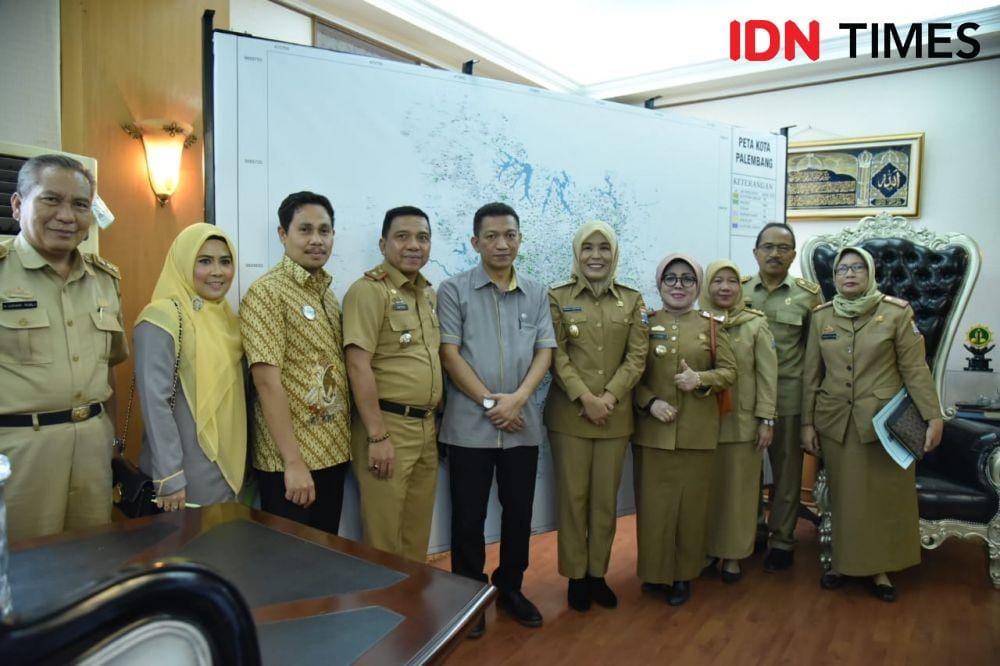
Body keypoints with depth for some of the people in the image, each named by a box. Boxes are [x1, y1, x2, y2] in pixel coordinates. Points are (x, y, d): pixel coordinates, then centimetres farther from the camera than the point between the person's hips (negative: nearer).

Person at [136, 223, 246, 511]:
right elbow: (155, 401, -19)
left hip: (227, 468, 7)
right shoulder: (162, 318, -15)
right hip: (186, 473, -7)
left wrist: (238, 463, 11)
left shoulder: (227, 317, 8)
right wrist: (169, 477, -20)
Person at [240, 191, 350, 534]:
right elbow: (267, 381, -19)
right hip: (290, 461, -7)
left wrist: (343, 443, 8)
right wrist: (293, 461, -21)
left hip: (333, 454, 7)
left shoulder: (328, 294, 11)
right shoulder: (266, 292, -12)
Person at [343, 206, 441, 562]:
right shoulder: (369, 290, -12)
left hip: (426, 427, 8)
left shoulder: (429, 294, 13)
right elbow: (358, 365, -18)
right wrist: (378, 436, -20)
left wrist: (434, 418, 14)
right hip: (388, 425, -7)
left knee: (418, 531, 18)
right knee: (383, 535, 5)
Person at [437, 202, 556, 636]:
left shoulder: (536, 294, 9)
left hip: (523, 425, 3)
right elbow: (450, 354, -8)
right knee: (469, 516, 7)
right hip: (470, 425, -3)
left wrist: (517, 398, -12)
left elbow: (544, 352, 4)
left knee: (519, 512, 14)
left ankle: (510, 588, 33)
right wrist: (489, 402, -13)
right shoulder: (454, 291, -2)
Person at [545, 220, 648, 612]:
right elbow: (556, 355, -6)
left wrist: (609, 397, -11)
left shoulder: (632, 300, 7)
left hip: (616, 414, 2)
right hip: (569, 413, -2)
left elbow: (637, 357, 1)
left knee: (606, 498, 9)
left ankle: (598, 573, 24)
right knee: (573, 496, 4)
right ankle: (576, 575, 19)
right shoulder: (558, 297, 1)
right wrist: (585, 398, -15)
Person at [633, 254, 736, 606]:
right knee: (654, 504, 4)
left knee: (692, 504, 8)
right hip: (653, 431, 0)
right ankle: (655, 572, 20)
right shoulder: (645, 324, 3)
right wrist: (650, 403, -14)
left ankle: (684, 574, 24)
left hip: (698, 432, 1)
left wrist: (700, 379, -15)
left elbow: (730, 371, 4)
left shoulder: (712, 326, 6)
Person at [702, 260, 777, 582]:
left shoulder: (756, 324, -2)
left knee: (739, 489, 8)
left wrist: (767, 420, -7)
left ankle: (733, 554, 22)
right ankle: (707, 549, 24)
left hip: (742, 421, -1)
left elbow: (767, 375, -3)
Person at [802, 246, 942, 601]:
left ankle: (879, 569, 23)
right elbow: (812, 374, 5)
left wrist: (933, 416, -11)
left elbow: (915, 368, -5)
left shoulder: (897, 312, -5)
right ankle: (842, 561, 26)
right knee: (843, 496, 11)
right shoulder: (821, 316, 3)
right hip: (836, 423, 2)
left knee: (886, 495, 8)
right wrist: (807, 422, 3)